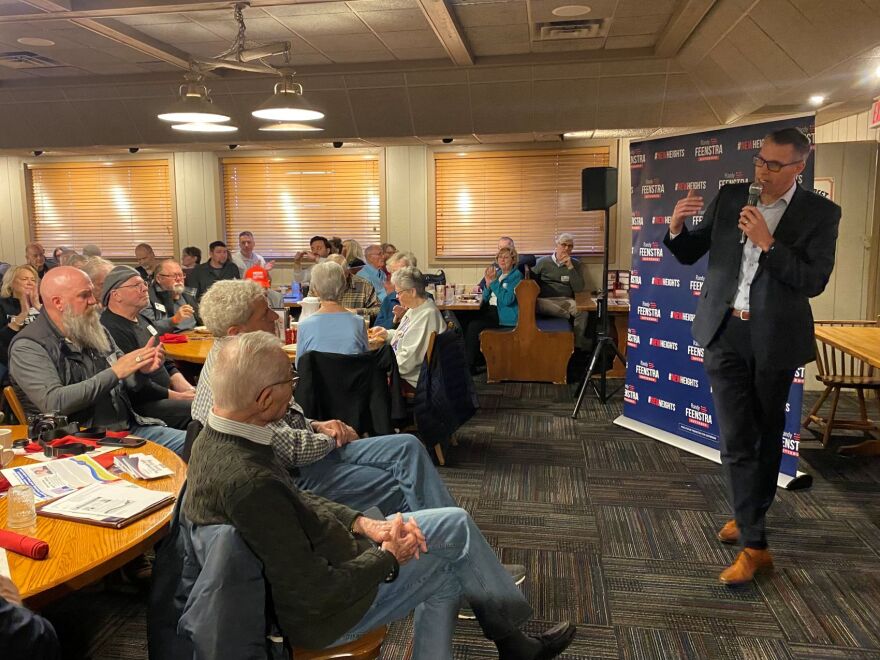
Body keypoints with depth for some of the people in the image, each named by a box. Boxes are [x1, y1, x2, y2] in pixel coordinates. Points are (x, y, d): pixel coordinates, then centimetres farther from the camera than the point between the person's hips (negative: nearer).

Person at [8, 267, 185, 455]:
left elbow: (126, 384, 18)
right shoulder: (28, 346, -8)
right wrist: (114, 373, -20)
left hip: (129, 428, 7)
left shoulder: (95, 330, 12)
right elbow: (53, 403, -21)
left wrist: (142, 370, -5)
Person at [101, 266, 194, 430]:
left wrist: (187, 390, 4)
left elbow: (166, 363, 21)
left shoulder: (141, 319, 17)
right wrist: (179, 397, -13)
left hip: (164, 396, 10)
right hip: (141, 406, -10)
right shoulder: (112, 330, -16)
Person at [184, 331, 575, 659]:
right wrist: (387, 559, -13)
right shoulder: (248, 482, -37)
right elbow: (317, 594, -29)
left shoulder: (217, 436, -7)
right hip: (320, 613, -8)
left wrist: (364, 523, -4)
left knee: (455, 524, 10)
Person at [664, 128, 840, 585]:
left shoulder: (820, 213, -4)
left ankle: (751, 517, 33)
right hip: (725, 333, 1)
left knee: (767, 437, 14)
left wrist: (768, 242, -22)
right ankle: (755, 544, 11)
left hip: (774, 339, -1)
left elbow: (814, 282, -13)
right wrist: (677, 227, -15)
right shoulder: (729, 197, 3)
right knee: (735, 440, -1)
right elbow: (690, 255, 5)